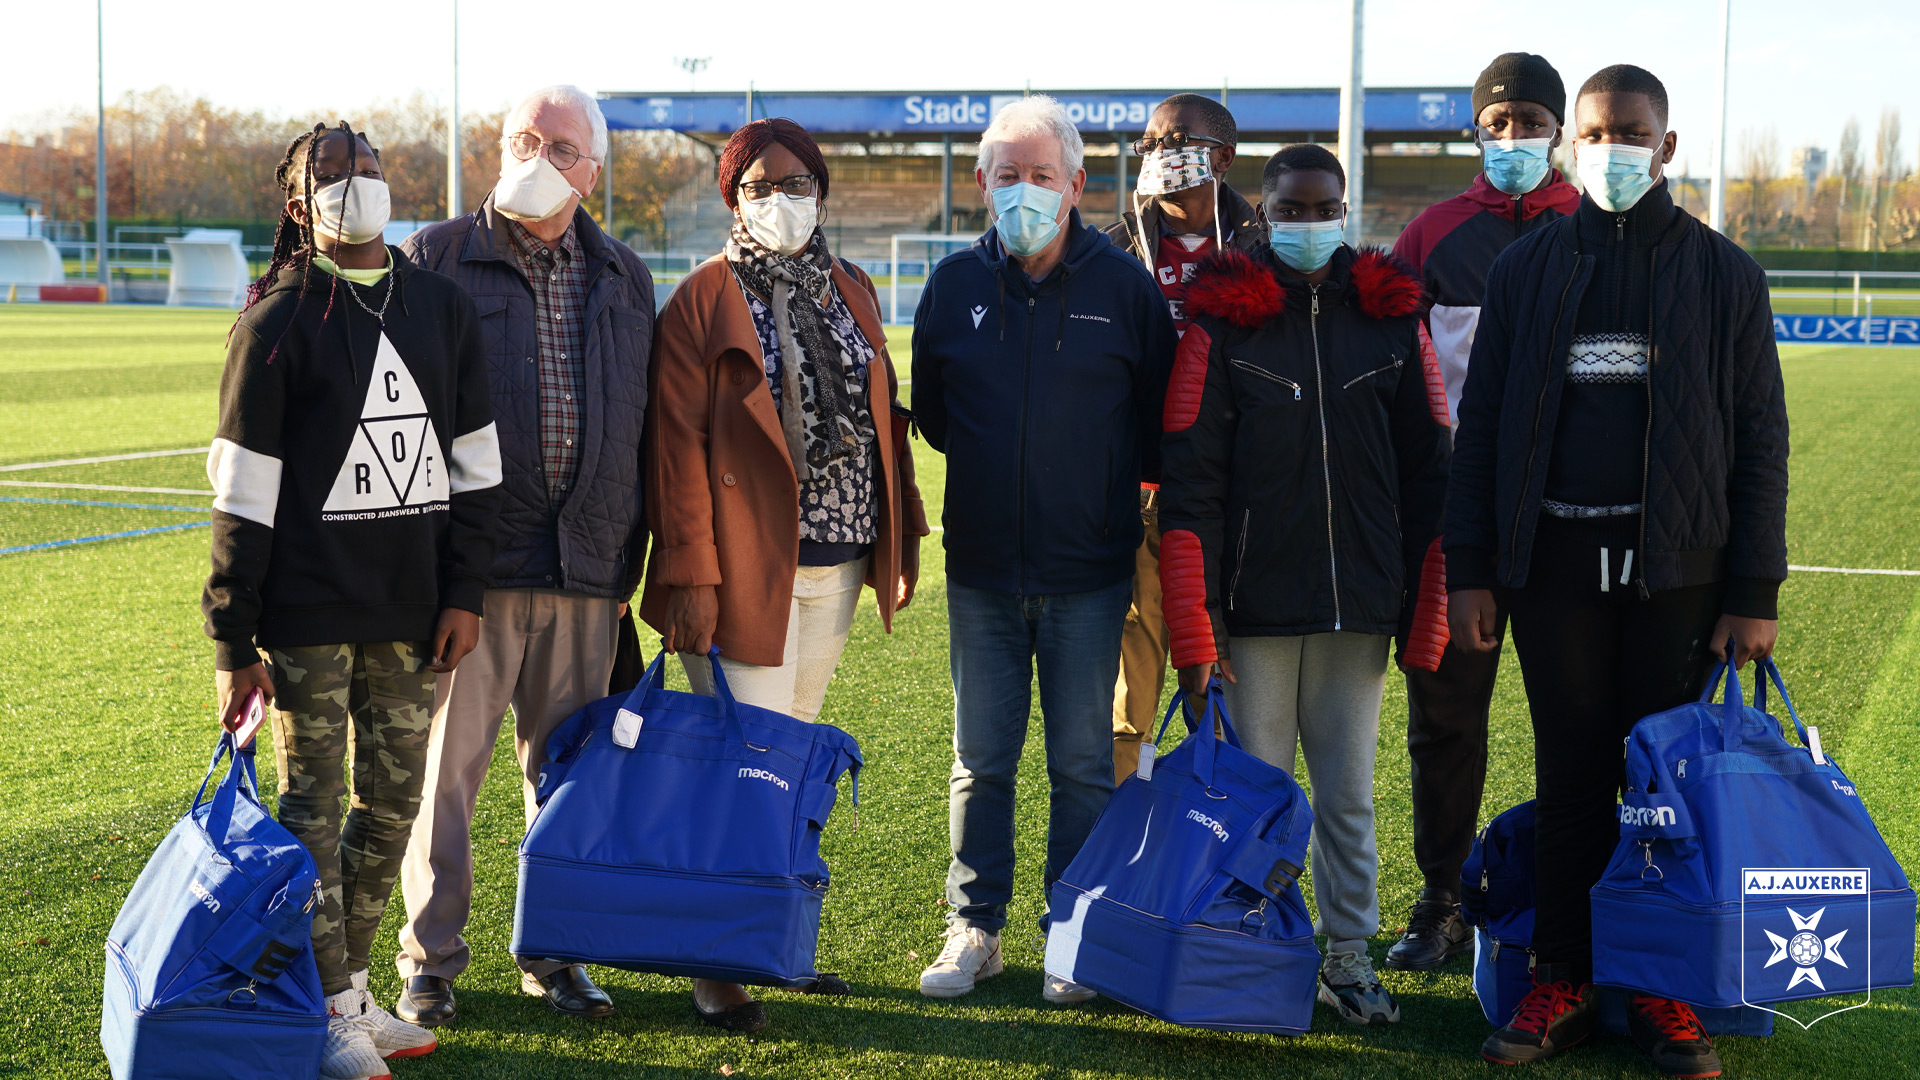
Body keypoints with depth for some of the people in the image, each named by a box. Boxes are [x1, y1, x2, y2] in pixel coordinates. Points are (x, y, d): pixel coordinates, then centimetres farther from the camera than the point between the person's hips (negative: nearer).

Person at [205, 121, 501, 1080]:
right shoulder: (277, 323, -4)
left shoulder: (443, 310, 8)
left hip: (413, 612, 5)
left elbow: (473, 462, 12)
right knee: (312, 806, 1)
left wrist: (463, 592, 5)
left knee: (392, 802, 11)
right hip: (307, 614, -5)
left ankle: (350, 987, 25)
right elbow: (243, 490, -5)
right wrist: (233, 640, -8)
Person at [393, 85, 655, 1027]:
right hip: (468, 562, -3)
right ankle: (430, 961, 13)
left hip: (583, 566, 4)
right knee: (446, 763, 1)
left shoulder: (624, 279, 13)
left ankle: (554, 953, 22)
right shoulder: (436, 260, 1)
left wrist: (628, 557, 12)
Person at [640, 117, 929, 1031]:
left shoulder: (851, 294, 13)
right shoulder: (704, 301, -5)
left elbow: (883, 417, 17)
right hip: (745, 568, -6)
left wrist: (900, 538, 12)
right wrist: (689, 571, -15)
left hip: (835, 564, 6)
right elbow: (677, 441, -9)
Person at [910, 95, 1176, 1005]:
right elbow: (929, 412, 16)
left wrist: (1118, 489, 1)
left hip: (1089, 571, -2)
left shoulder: (1124, 284, -2)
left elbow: (1160, 418, 4)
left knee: (1083, 762, 4)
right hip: (981, 565, 2)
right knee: (980, 759, 9)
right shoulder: (955, 285, 4)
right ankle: (974, 929, 19)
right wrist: (994, 467, 10)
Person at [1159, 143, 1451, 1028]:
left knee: (1348, 789, 8)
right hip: (1256, 601, -2)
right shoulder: (1221, 320, -1)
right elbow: (1189, 479, -4)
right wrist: (1194, 619, -9)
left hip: (1359, 599, 2)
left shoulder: (1393, 316, 6)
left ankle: (1348, 952, 20)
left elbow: (1425, 466, 9)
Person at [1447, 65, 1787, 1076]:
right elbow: (1480, 425, 8)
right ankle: (1561, 982, 14)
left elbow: (1760, 441, 4)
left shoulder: (1723, 273, 5)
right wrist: (1469, 569, 1)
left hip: (1678, 565, -1)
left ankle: (1664, 990, 13)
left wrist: (1754, 592, -2)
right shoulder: (1525, 269, 8)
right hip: (1556, 562, 1)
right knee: (1570, 779, 6)